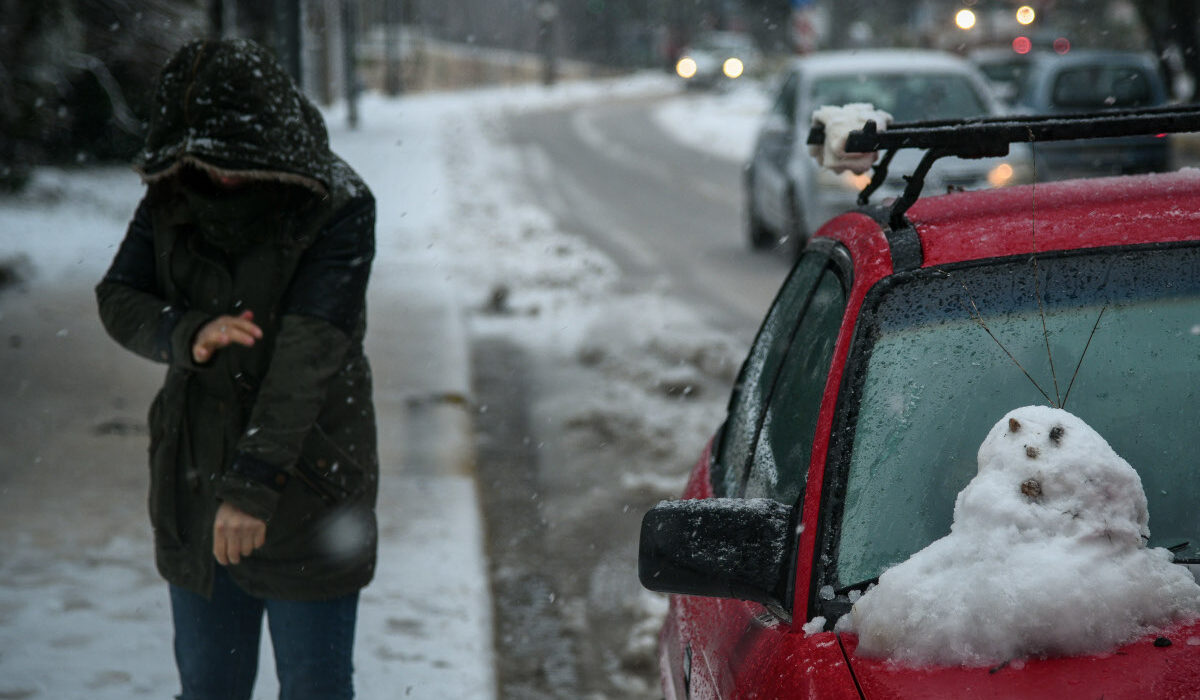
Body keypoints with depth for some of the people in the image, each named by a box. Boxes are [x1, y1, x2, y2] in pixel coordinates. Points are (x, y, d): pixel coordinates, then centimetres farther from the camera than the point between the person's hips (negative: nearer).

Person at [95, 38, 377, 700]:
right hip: (194, 473, 5)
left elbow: (309, 351, -24)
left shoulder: (336, 207, -16)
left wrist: (256, 483, -31)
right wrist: (187, 334, -24)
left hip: (305, 478, -4)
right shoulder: (171, 198, 1)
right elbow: (117, 298, -1)